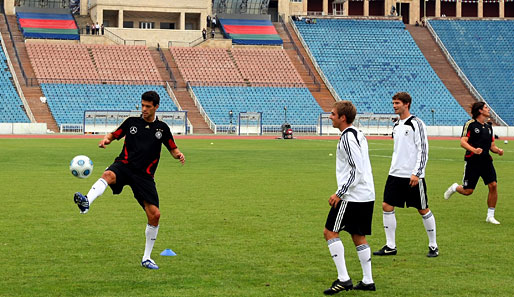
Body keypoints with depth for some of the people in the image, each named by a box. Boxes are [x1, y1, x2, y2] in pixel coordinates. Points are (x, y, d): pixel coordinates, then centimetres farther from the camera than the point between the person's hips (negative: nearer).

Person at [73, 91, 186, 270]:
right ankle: (86, 203, -67)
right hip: (124, 166, -1)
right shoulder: (132, 122, 9)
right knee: (108, 175, -38)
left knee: (155, 215, -6)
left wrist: (178, 155, -8)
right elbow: (114, 135, 17)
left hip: (144, 175, 1)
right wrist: (106, 139, -7)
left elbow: (173, 149, 15)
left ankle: (146, 258, 10)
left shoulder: (162, 128, 10)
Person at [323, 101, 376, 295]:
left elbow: (356, 170, -21)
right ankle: (367, 281, 14)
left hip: (352, 197, -10)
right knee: (358, 236, 14)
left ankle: (343, 279, -10)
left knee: (330, 232, -4)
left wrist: (339, 194, -19)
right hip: (367, 195, 10)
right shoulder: (358, 135, 16)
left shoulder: (347, 137, -15)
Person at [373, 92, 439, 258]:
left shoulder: (416, 124, -9)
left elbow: (423, 150, -13)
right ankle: (390, 246, 7)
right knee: (387, 206, 0)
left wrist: (416, 173, -18)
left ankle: (433, 246, 13)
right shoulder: (396, 125, 14)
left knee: (423, 210, 1)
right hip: (396, 174, 7)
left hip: (413, 176, -7)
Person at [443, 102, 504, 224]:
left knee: (493, 185, -10)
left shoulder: (489, 127, 16)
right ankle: (455, 187, 32)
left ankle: (490, 216, 1)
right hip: (472, 160, -5)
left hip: (486, 160, 5)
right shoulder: (470, 124, -5)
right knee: (468, 191, -3)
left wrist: (498, 150, -2)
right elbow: (463, 142, -12)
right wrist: (474, 150, -29)